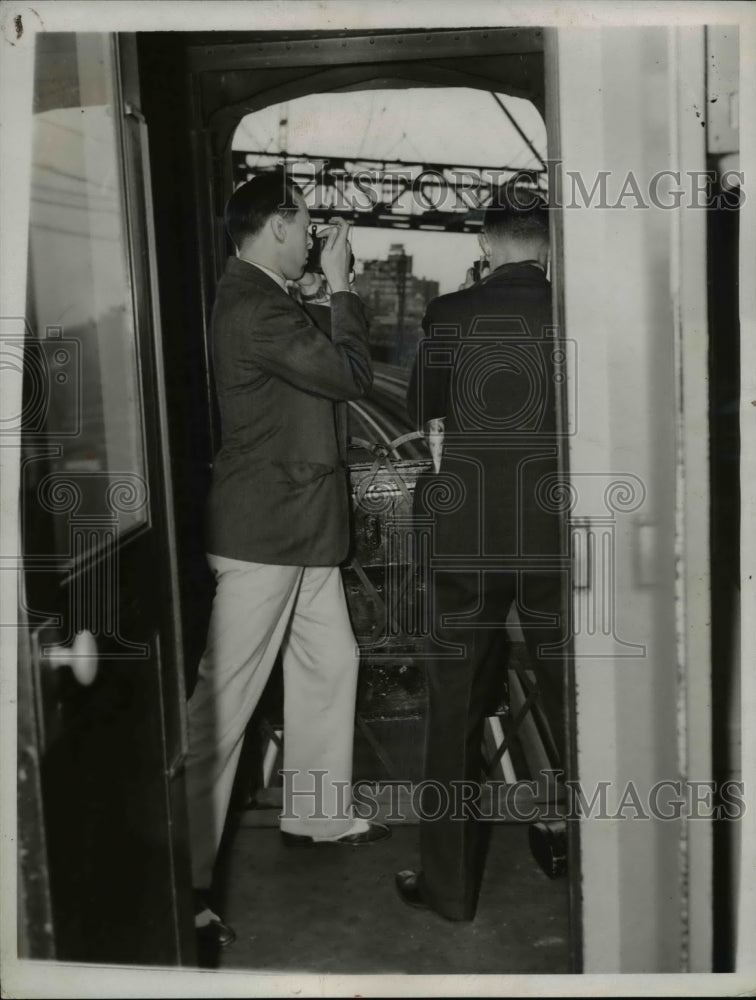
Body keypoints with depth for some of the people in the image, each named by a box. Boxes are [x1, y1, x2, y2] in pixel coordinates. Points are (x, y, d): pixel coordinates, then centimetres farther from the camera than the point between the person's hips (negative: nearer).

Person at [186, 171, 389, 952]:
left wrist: (322, 300, 9)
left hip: (303, 523, 11)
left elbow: (323, 368, 19)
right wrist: (340, 286, -8)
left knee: (330, 661, 17)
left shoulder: (270, 301, 14)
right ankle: (186, 880, 1)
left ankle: (315, 814, 33)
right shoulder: (251, 307, -19)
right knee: (225, 698, -7)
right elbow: (349, 374, -19)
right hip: (263, 531, -10)